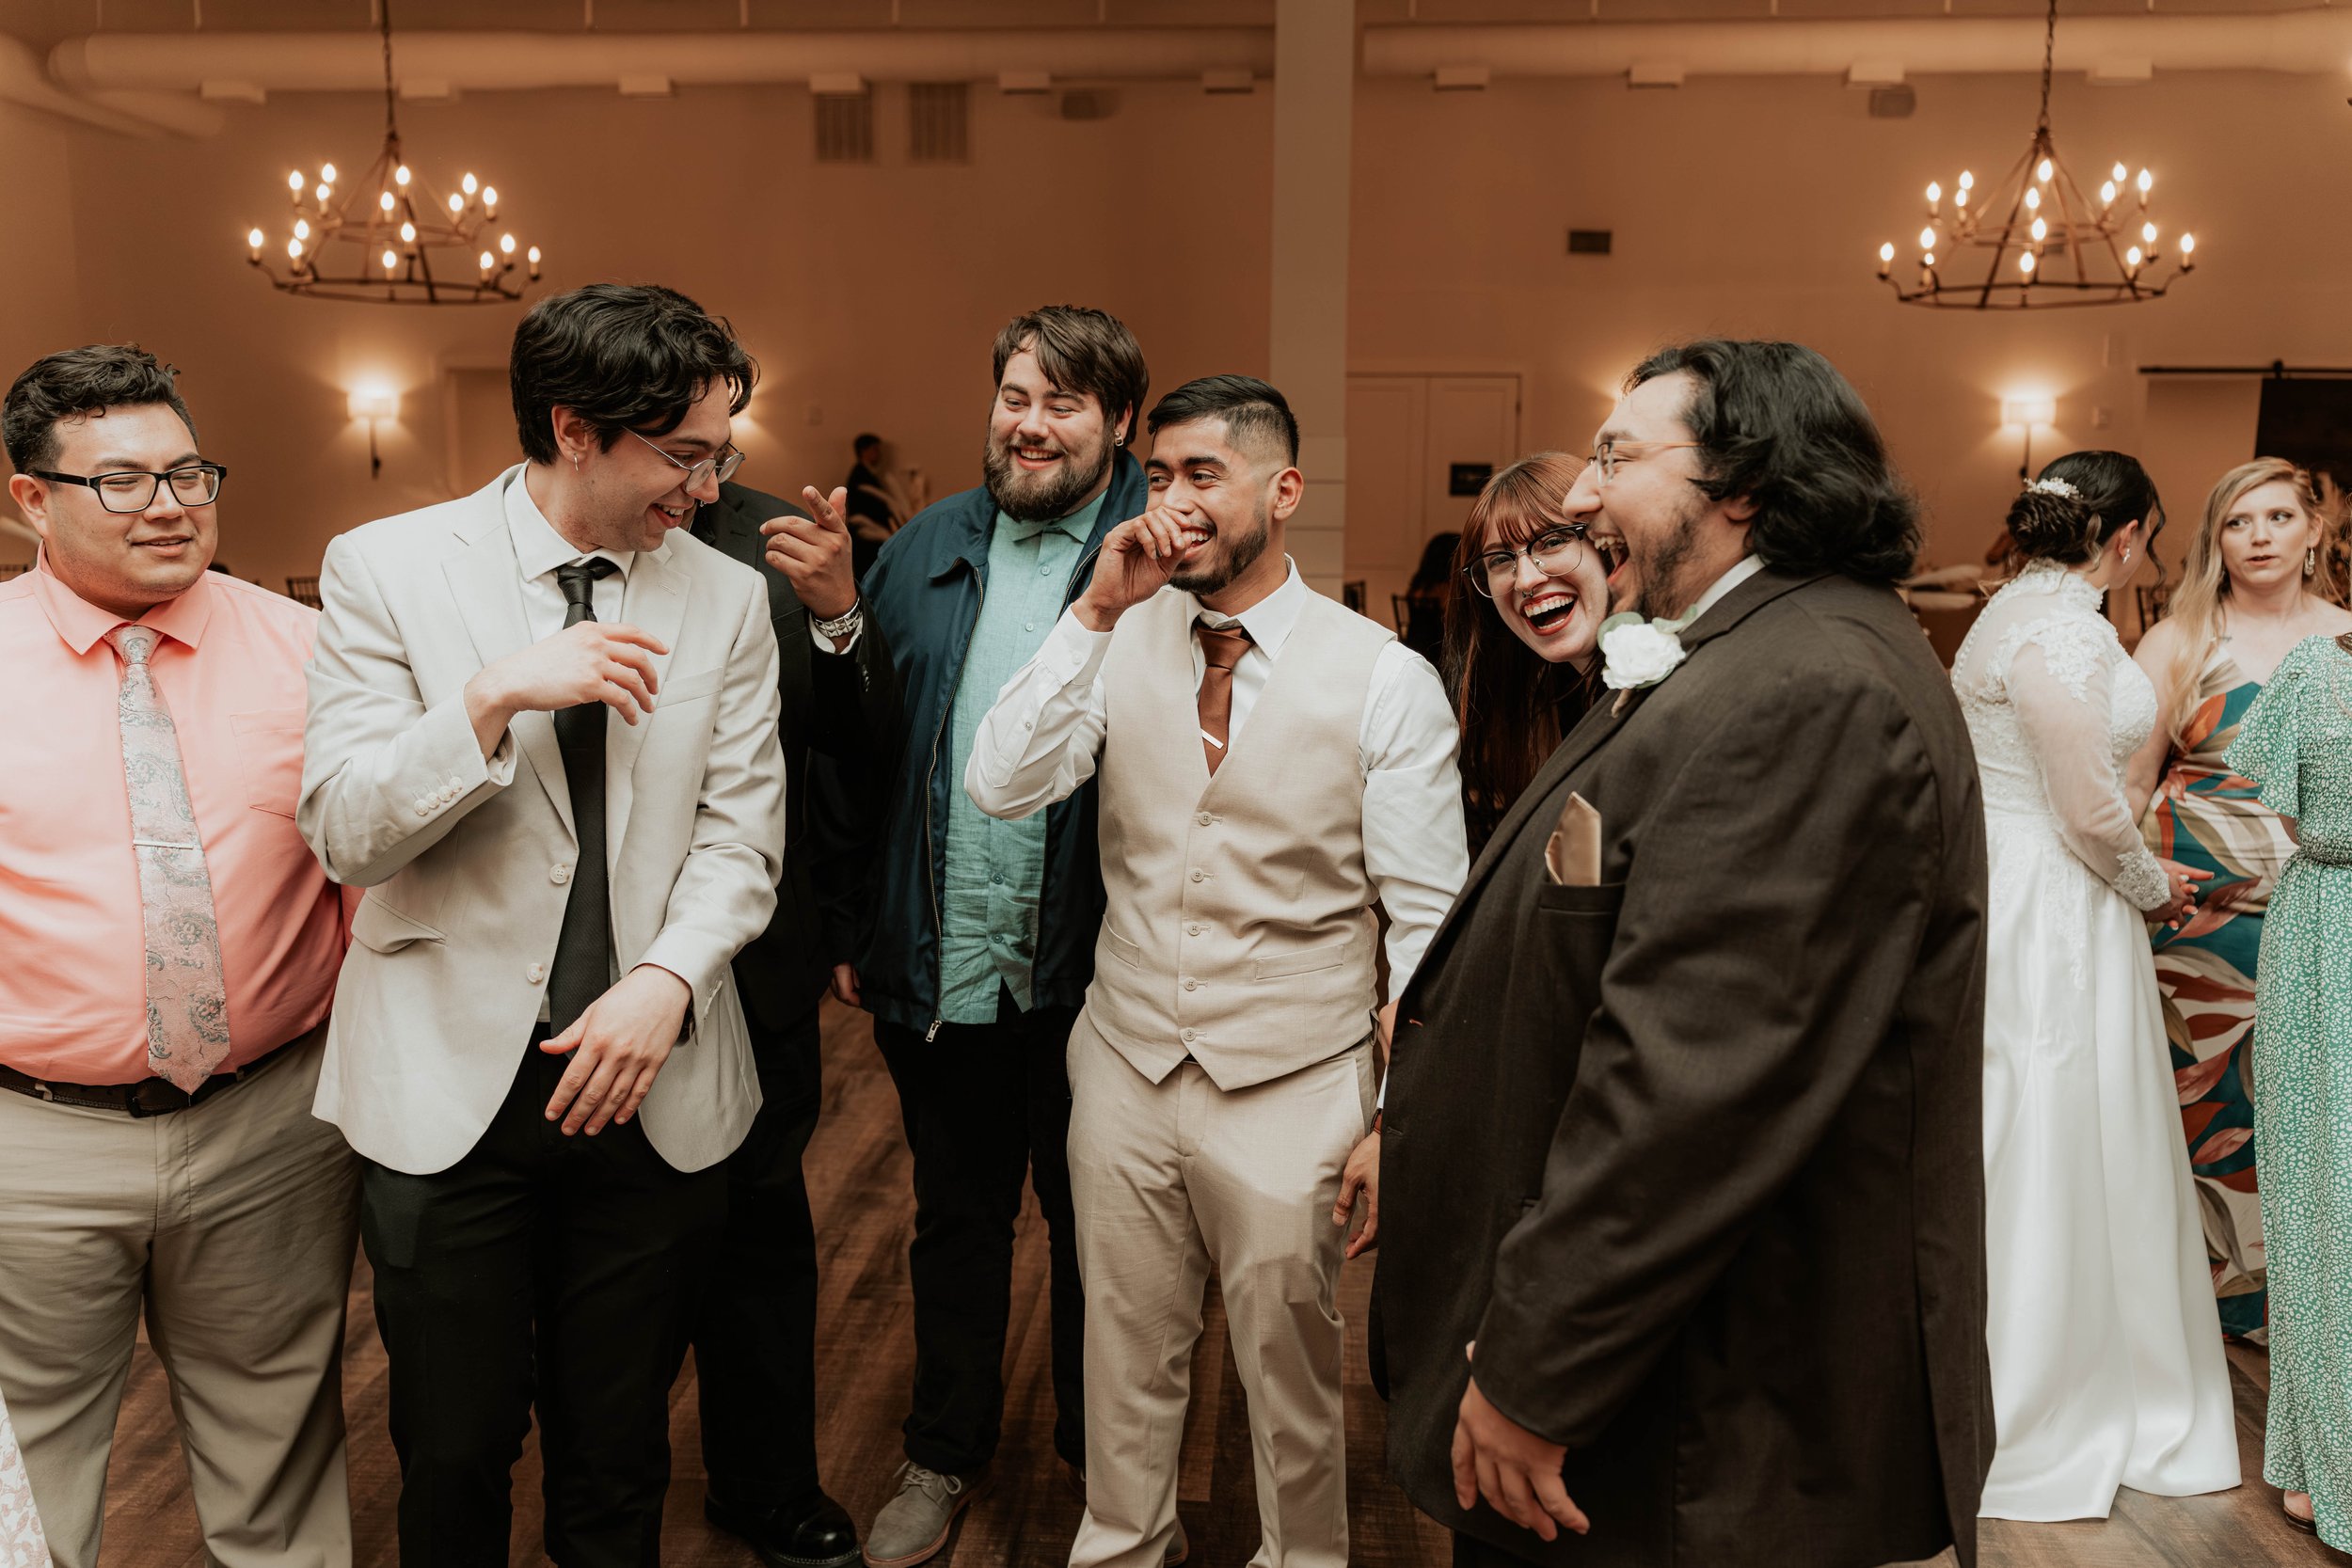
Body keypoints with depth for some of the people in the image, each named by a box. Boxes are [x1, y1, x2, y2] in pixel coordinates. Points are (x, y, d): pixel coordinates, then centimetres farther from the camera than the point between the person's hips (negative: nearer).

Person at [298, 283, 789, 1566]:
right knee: (454, 1456, 13)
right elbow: (343, 830, -9)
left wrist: (666, 981, -14)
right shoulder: (385, 568, -4)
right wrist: (497, 696, -23)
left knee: (619, 1457, 15)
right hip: (451, 1085, -1)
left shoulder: (728, 597, 2)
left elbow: (742, 831, 1)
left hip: (649, 1081, 2)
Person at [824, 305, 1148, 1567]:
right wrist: (853, 925, 6)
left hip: (1086, 974, -3)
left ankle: (1096, 1455, 38)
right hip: (937, 964, 3)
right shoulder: (924, 552, 6)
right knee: (955, 1220, 19)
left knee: (1090, 1224, 16)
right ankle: (945, 1455, 39)